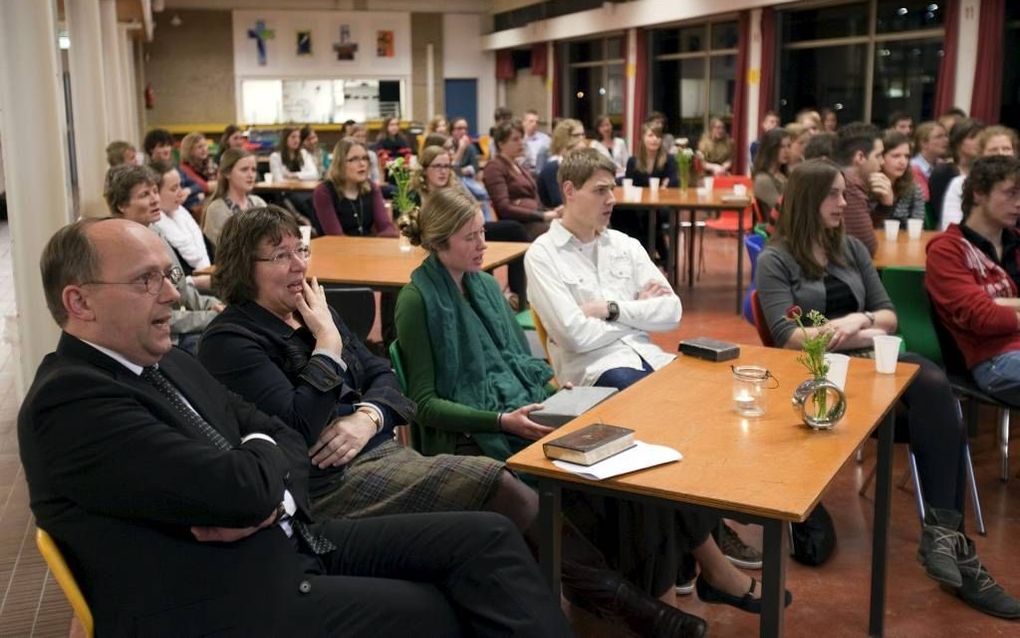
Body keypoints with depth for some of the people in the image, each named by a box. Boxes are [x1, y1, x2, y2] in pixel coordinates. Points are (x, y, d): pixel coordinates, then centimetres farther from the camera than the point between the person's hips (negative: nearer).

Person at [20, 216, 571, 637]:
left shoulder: (169, 365, 14)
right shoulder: (68, 402, -16)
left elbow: (285, 441, 12)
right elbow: (241, 489, -24)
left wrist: (268, 497, -11)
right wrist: (262, 459, 0)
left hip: (291, 541, 8)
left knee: (483, 537, -4)